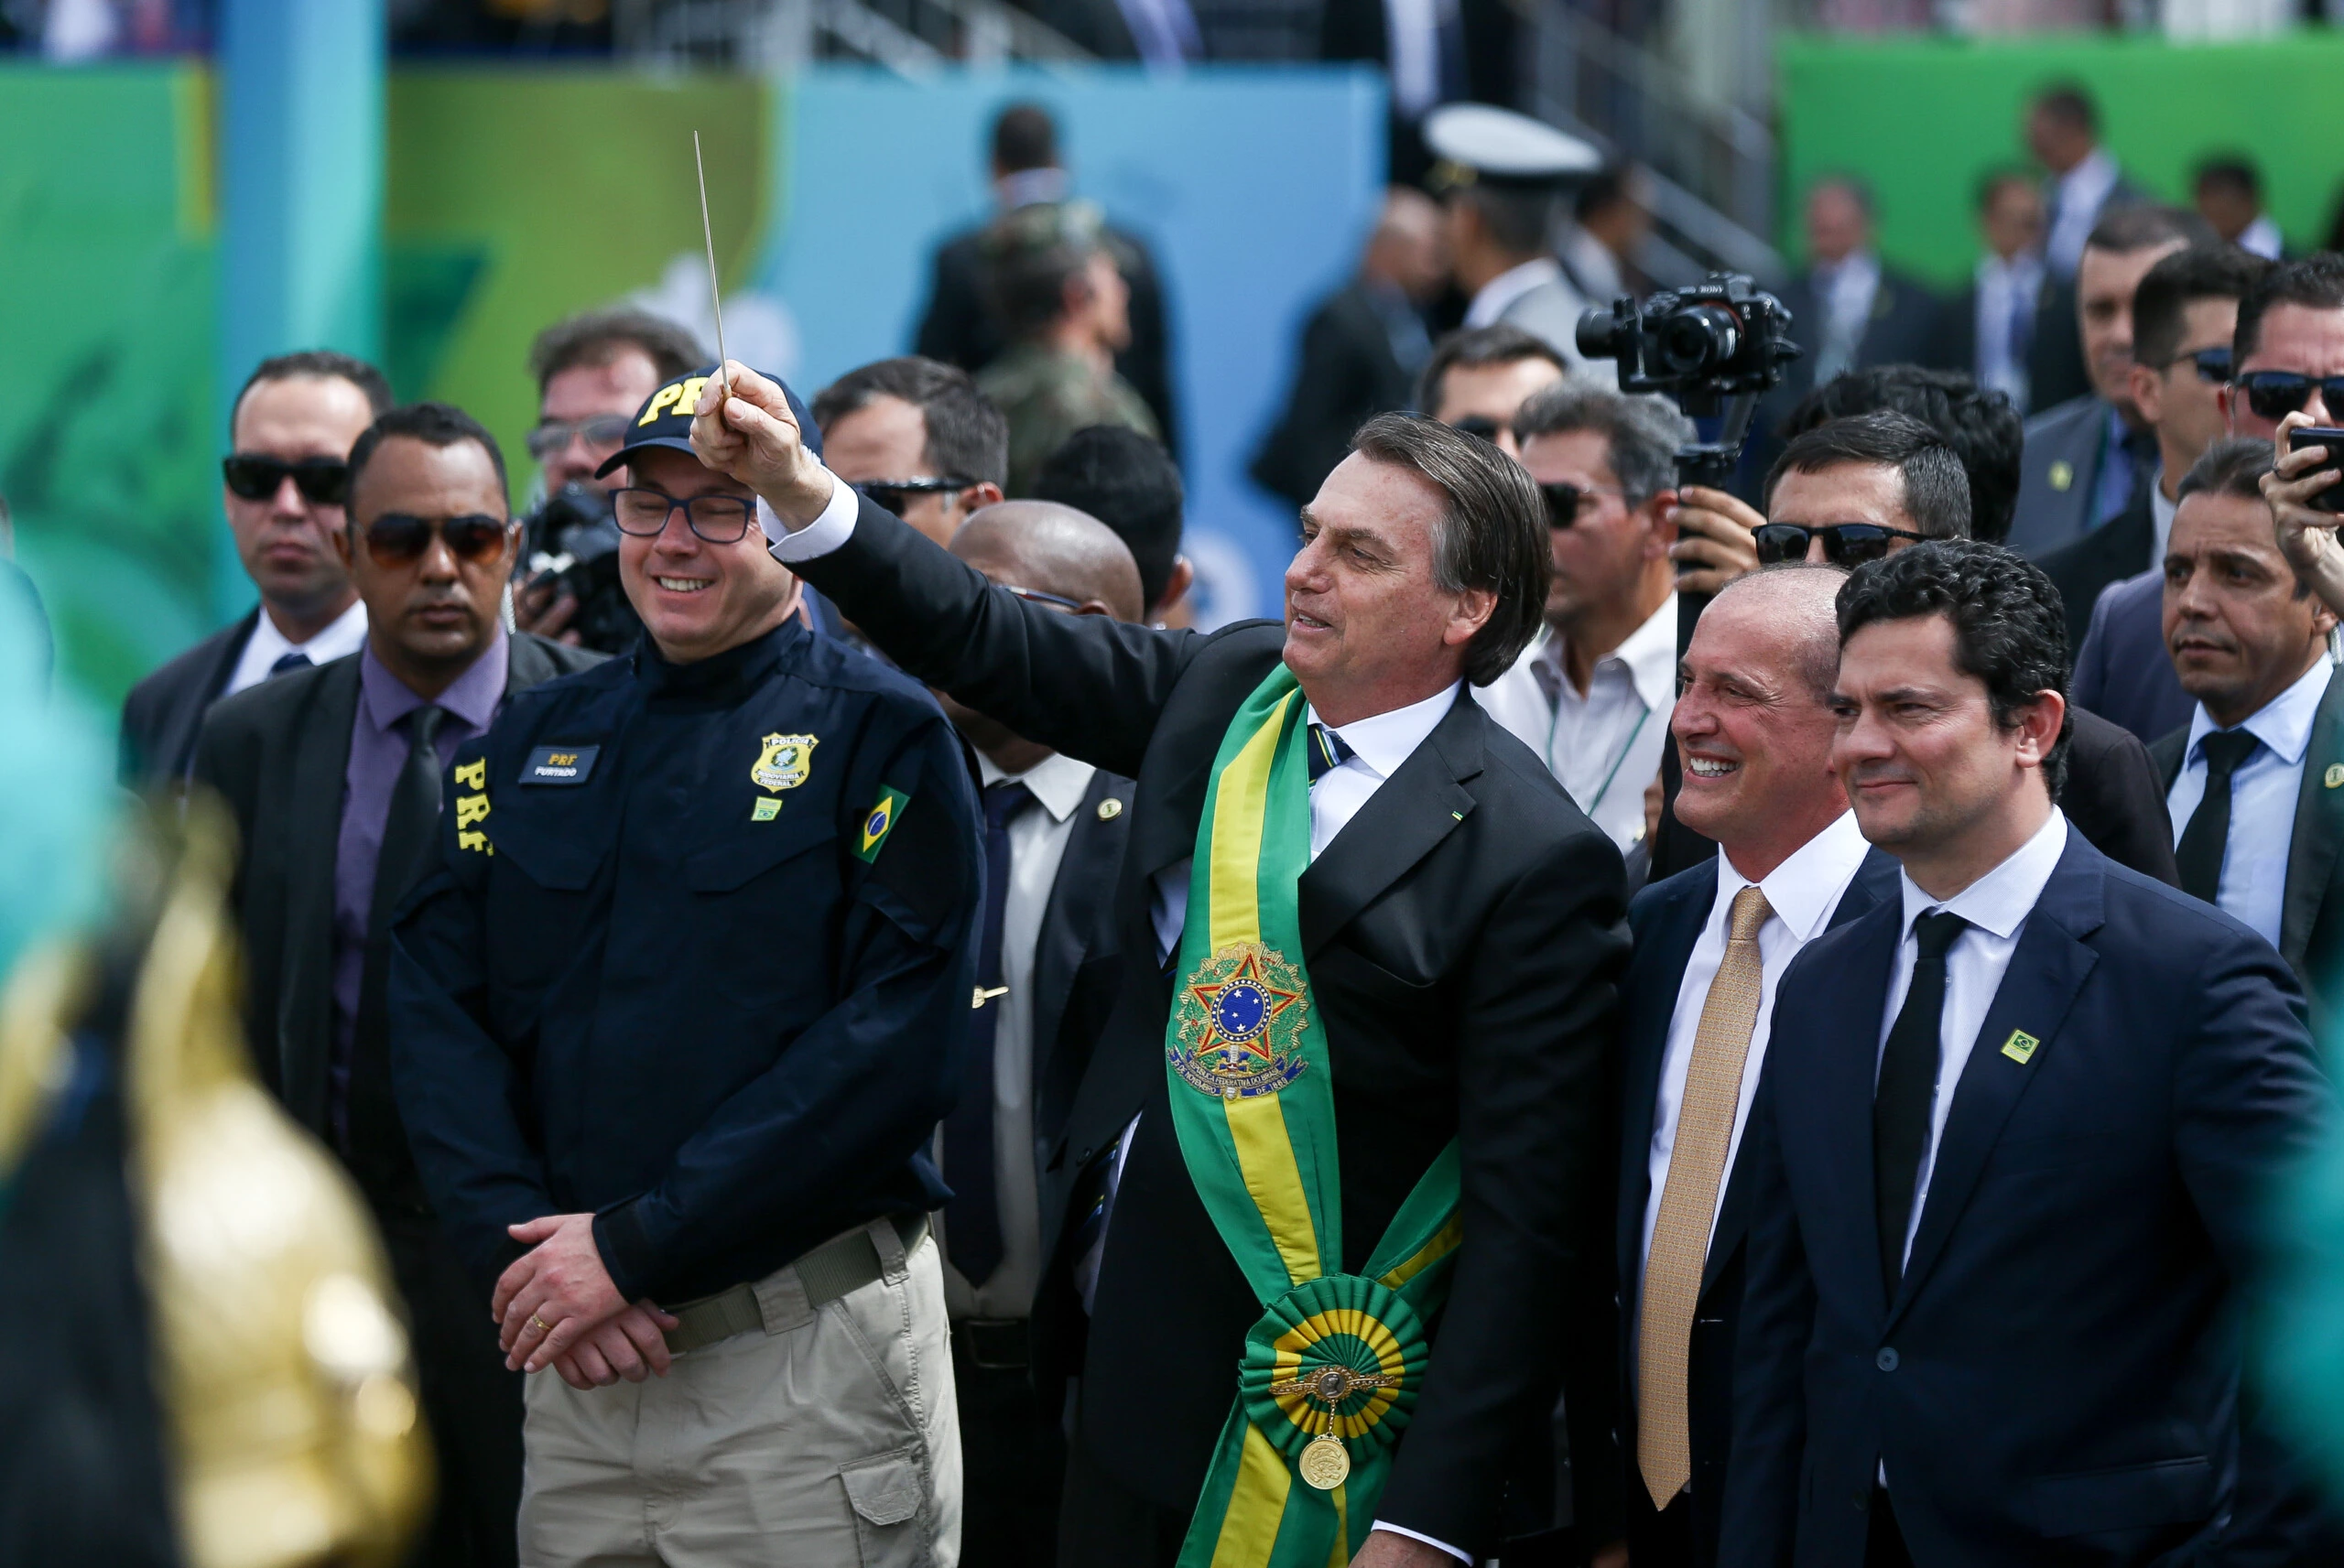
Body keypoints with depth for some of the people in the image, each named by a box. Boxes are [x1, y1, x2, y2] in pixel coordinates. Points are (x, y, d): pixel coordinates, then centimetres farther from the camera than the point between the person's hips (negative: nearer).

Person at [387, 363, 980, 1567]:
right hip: (569, 1363, 4)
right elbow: (433, 1004, 6)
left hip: (810, 1354, -4)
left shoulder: (880, 735, -3)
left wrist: (636, 1246, -16)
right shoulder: (533, 743, 12)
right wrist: (512, 1243, -11)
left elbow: (901, 1039, -13)